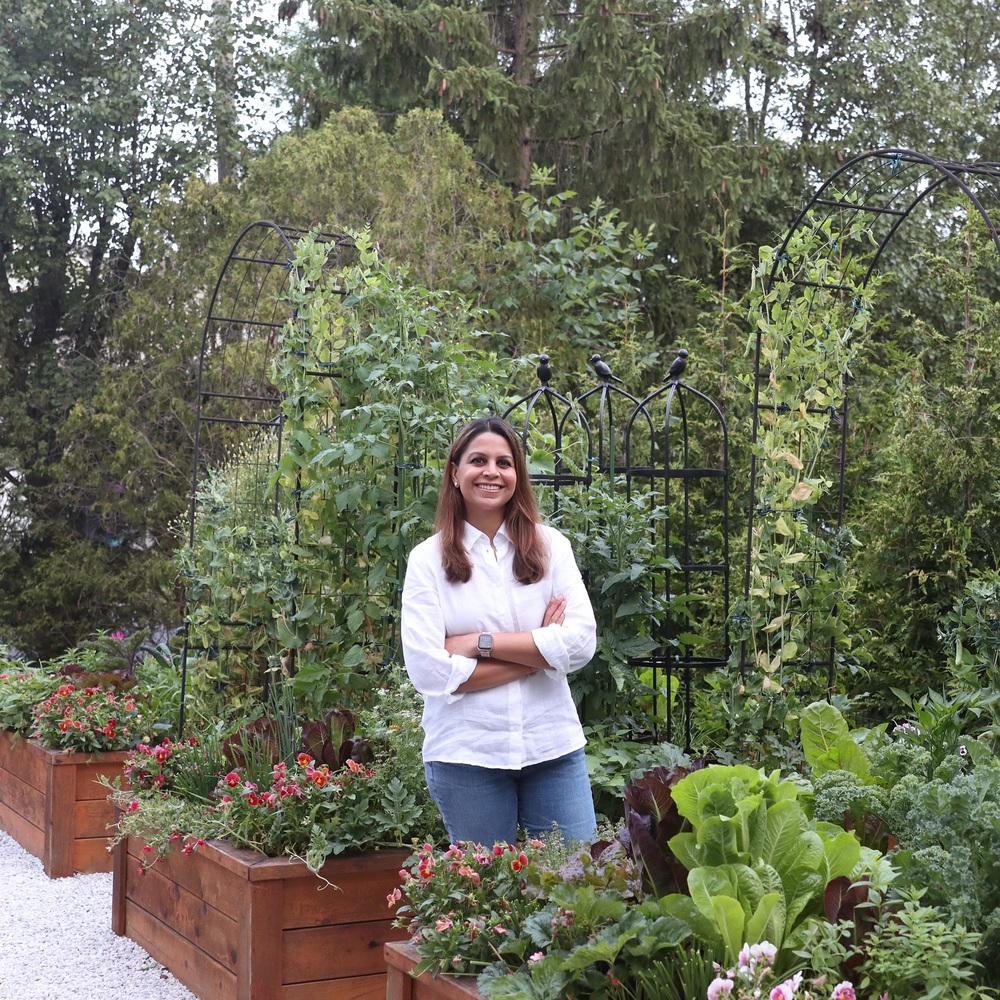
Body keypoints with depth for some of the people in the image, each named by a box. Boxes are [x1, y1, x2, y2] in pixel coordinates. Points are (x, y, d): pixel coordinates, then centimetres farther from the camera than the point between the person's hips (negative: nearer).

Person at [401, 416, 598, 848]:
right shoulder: (428, 559, -2)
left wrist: (480, 643, -12)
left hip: (553, 747, 2)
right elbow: (429, 672, -11)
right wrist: (539, 651, -10)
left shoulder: (550, 546, 4)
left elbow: (581, 644, -7)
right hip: (465, 755, -1)